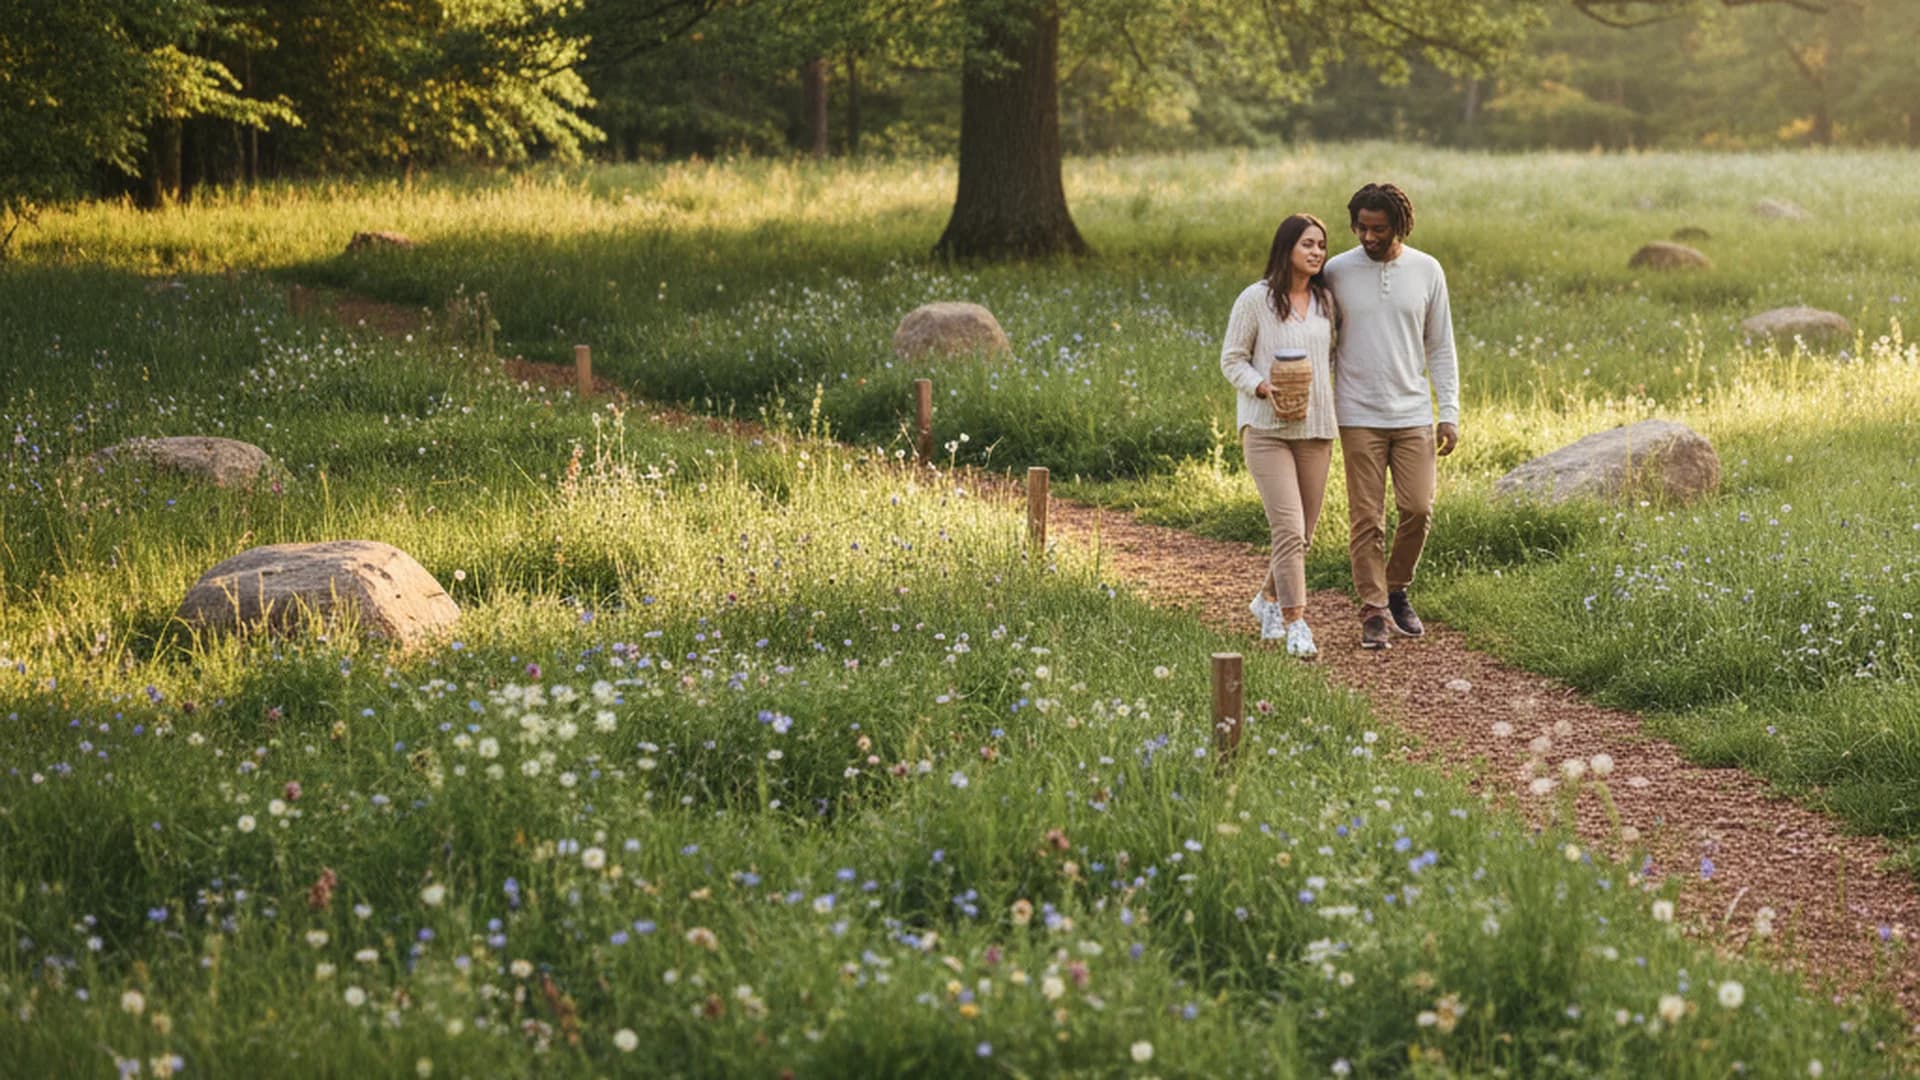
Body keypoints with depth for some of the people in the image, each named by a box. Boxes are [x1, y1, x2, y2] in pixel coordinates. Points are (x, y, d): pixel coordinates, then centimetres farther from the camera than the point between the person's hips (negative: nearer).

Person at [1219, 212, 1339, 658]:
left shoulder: (1326, 300, 9)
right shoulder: (1255, 299, -5)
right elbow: (1232, 359, -1)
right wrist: (1264, 388, -17)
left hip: (1315, 429, 5)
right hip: (1266, 427, -5)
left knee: (1303, 532, 11)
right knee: (1288, 529, -16)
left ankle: (1269, 599, 36)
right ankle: (1295, 624, -13)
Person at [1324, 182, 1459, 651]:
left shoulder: (1426, 271, 3)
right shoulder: (1337, 271, -1)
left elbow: (1440, 348, 7)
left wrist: (1450, 413, 1)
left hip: (1413, 414, 1)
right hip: (1359, 417, -1)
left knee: (1417, 509, -4)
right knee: (1366, 519, -2)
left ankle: (1396, 590, 19)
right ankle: (1374, 611, 5)